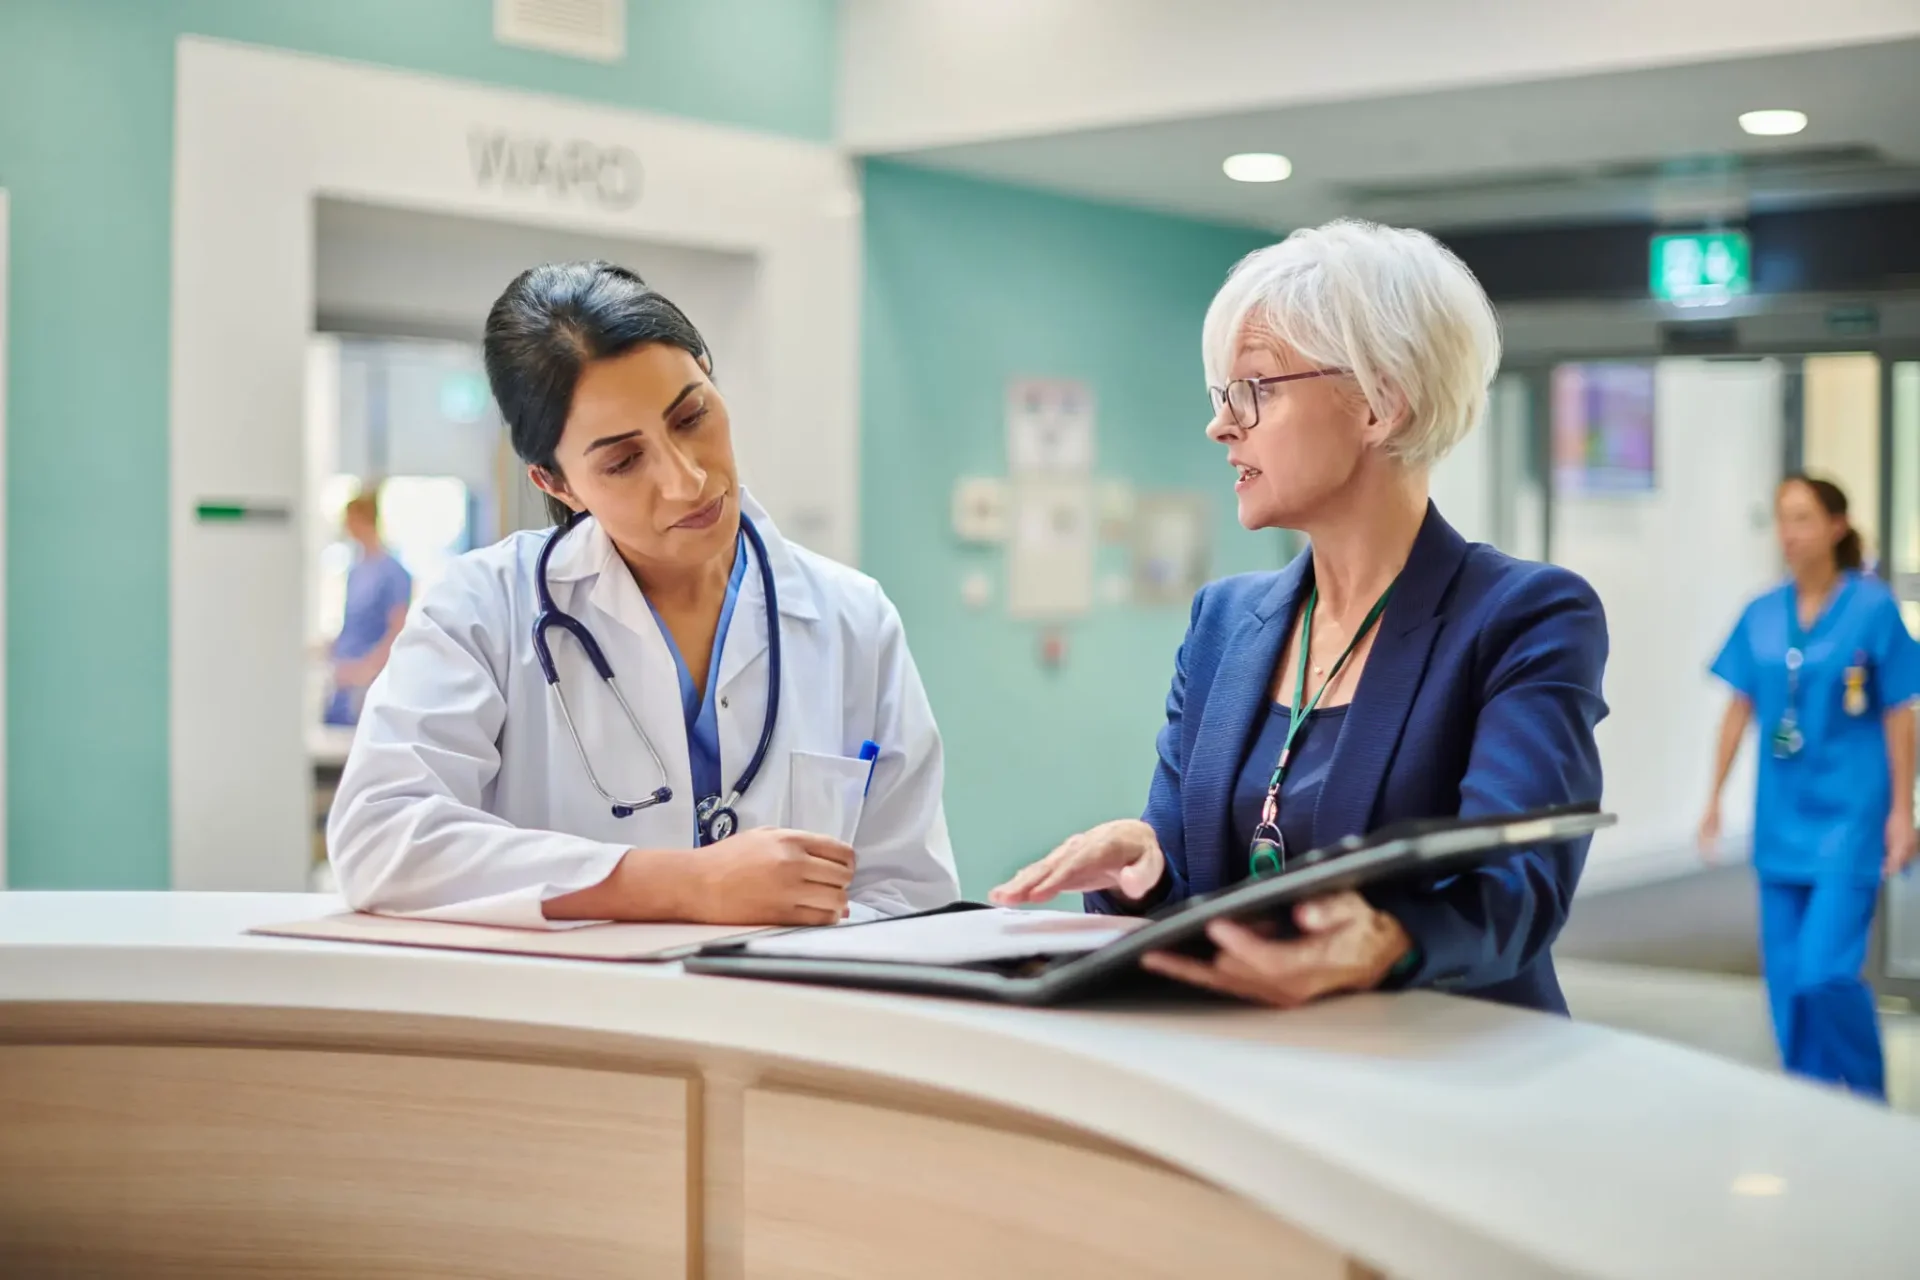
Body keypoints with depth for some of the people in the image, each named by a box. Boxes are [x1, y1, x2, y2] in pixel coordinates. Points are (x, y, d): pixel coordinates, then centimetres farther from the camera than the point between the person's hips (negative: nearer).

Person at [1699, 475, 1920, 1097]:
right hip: (1782, 815, 5)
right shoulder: (1762, 615, 4)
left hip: (1849, 814, -5)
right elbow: (1739, 709, 11)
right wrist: (1714, 800, 10)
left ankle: (1868, 1105, 11)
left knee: (1826, 971, -12)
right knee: (1786, 975, 8)